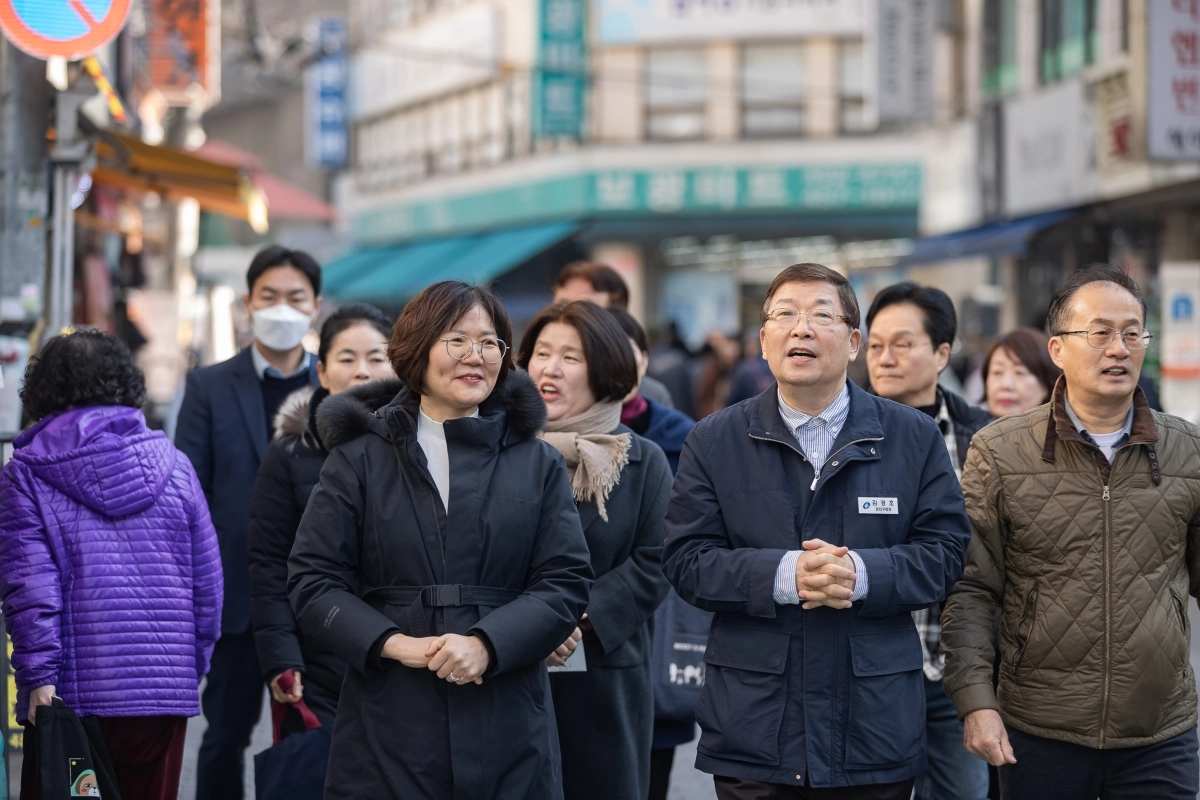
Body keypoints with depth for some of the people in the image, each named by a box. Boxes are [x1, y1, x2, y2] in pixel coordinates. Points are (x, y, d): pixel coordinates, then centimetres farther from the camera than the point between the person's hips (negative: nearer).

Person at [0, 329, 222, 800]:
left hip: (70, 693, -3)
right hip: (165, 690, 3)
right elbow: (207, 581, 9)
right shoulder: (173, 466, 8)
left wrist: (39, 676, -9)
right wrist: (193, 664, 17)